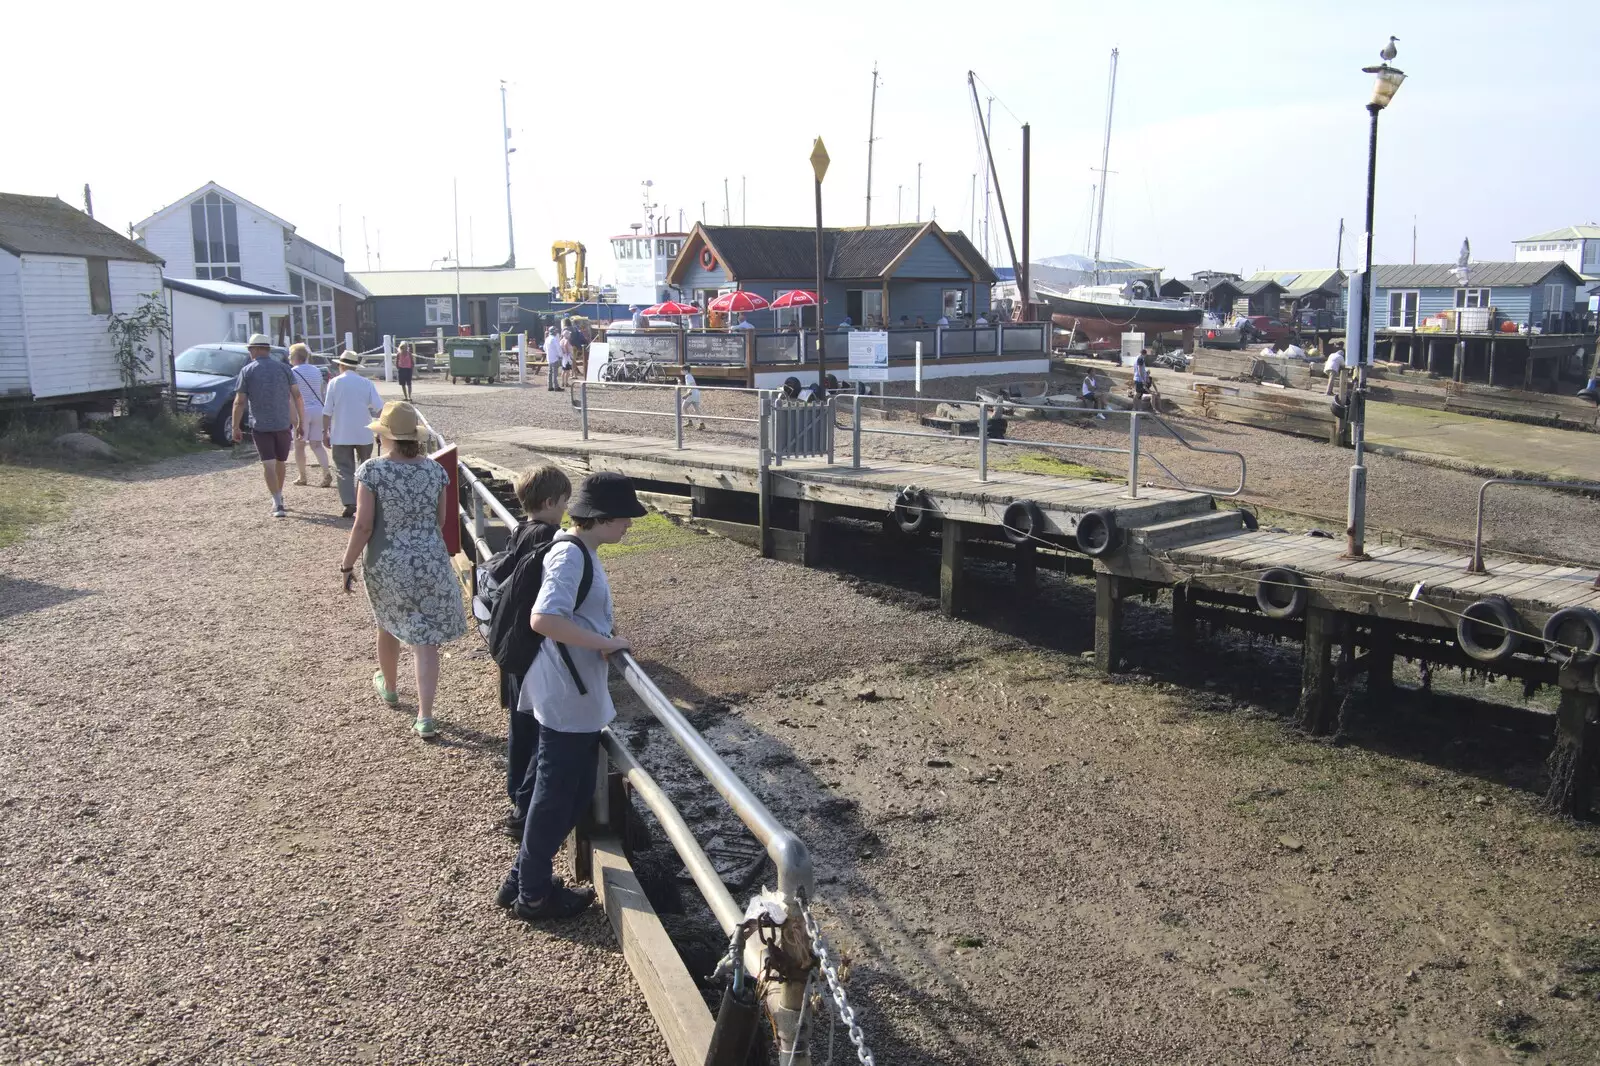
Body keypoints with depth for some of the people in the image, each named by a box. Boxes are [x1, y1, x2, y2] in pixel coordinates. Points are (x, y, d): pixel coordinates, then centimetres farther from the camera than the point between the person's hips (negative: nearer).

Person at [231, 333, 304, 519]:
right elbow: (297, 396, 0)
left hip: (260, 426, -2)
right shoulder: (284, 368, 2)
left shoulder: (247, 371, -3)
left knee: (268, 464, -2)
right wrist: (301, 421, 7)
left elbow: (239, 402, -6)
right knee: (280, 462, 18)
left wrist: (236, 427, 1)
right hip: (283, 424, 2)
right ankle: (279, 498, 32)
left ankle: (277, 504, -13)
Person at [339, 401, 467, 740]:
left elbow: (363, 525, -14)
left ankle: (389, 688, 48)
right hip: (430, 562, 1)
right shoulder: (435, 469, -4)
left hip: (386, 564, -1)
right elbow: (440, 520, 6)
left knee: (389, 626, 24)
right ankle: (425, 718, 0)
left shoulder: (371, 471, -14)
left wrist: (347, 563, -1)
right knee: (425, 638, 4)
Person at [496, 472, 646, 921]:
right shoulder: (571, 554, -21)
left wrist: (607, 630, 7)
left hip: (580, 696, 10)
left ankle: (523, 879, 32)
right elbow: (543, 619, -32)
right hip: (567, 699, -10)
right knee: (556, 796, 5)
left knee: (576, 791, 19)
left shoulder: (582, 551, 10)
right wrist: (606, 643, -23)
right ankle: (533, 895, 21)